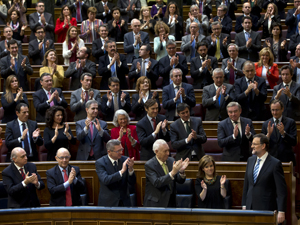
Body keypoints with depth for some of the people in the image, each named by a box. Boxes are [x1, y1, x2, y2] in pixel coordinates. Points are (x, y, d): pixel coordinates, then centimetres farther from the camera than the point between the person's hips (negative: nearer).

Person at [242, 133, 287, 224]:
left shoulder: (275, 164, -9)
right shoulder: (250, 160, 10)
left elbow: (281, 190, -10)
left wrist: (281, 212, -14)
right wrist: (244, 205, 13)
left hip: (267, 209, -5)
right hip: (250, 208, 5)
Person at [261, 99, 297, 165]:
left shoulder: (290, 122, 1)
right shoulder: (266, 124, 5)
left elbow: (294, 142, -5)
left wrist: (283, 133, -20)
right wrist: (268, 134, -16)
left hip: (286, 160, -1)